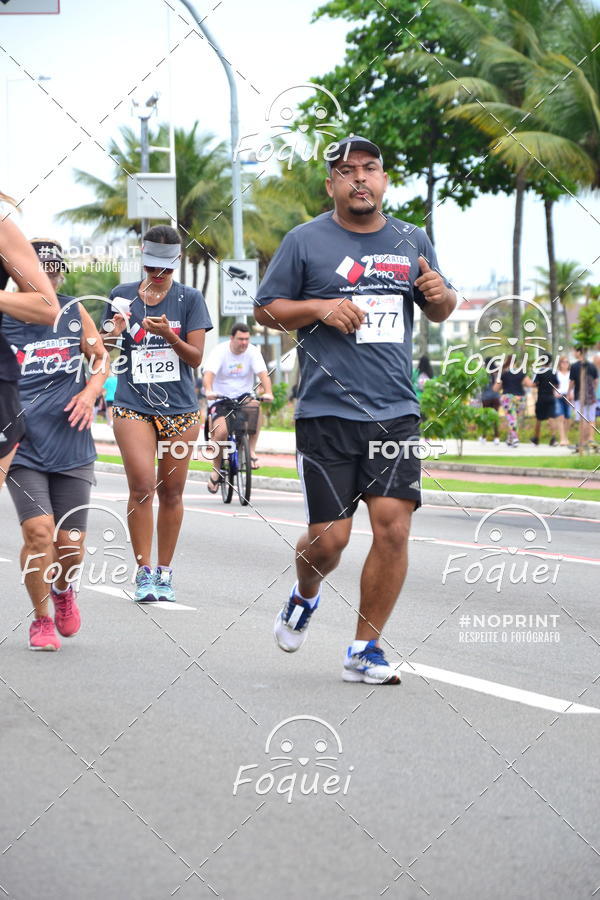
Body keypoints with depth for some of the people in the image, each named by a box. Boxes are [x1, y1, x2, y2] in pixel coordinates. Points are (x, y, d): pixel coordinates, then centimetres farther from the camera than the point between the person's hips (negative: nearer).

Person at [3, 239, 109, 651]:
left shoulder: (73, 312, 4)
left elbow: (101, 358, 18)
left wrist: (90, 392, -1)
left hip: (72, 447, 2)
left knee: (70, 544, 1)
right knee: (38, 532, -16)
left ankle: (63, 589, 37)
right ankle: (41, 619, 5)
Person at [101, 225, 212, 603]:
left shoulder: (190, 298, 3)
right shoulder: (122, 296, 7)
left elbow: (196, 357, -1)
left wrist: (168, 335, -20)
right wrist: (112, 336, -9)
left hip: (180, 408, 0)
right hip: (133, 405, 0)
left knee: (171, 491, 4)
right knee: (142, 486, -15)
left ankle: (164, 572, 17)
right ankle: (144, 572, -7)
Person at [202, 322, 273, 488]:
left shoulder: (253, 352, -5)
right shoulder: (219, 351, -11)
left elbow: (262, 373, -18)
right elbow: (209, 373, -25)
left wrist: (268, 392, -38)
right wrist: (208, 390, -47)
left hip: (243, 397, 2)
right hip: (220, 399, -2)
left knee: (254, 407, -34)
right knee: (221, 432, -25)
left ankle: (251, 450, -20)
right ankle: (216, 469, -1)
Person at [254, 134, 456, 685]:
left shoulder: (412, 241, 13)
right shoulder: (306, 241, 3)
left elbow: (439, 312, 23)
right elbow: (266, 310, 6)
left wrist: (440, 296, -1)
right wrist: (320, 308, -11)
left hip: (396, 412, 3)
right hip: (326, 413, -3)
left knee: (394, 526, -9)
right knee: (329, 537, -3)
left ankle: (365, 650, 5)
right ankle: (306, 595, 33)